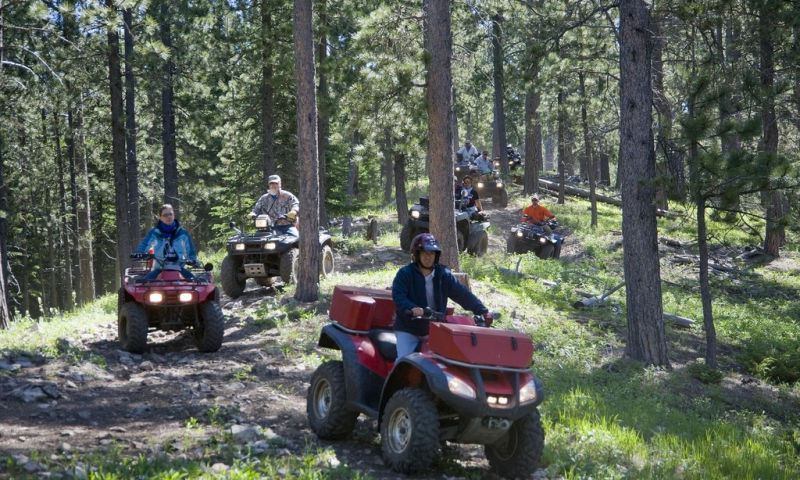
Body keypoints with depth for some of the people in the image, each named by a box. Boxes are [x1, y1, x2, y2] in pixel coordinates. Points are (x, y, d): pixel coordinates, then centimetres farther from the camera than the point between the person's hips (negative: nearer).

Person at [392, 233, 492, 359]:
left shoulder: (444, 275, 4)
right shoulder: (405, 274, -5)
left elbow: (462, 294, -1)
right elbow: (398, 296, -18)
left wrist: (482, 311, -12)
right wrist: (411, 308, -39)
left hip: (435, 330, 4)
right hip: (408, 329, -4)